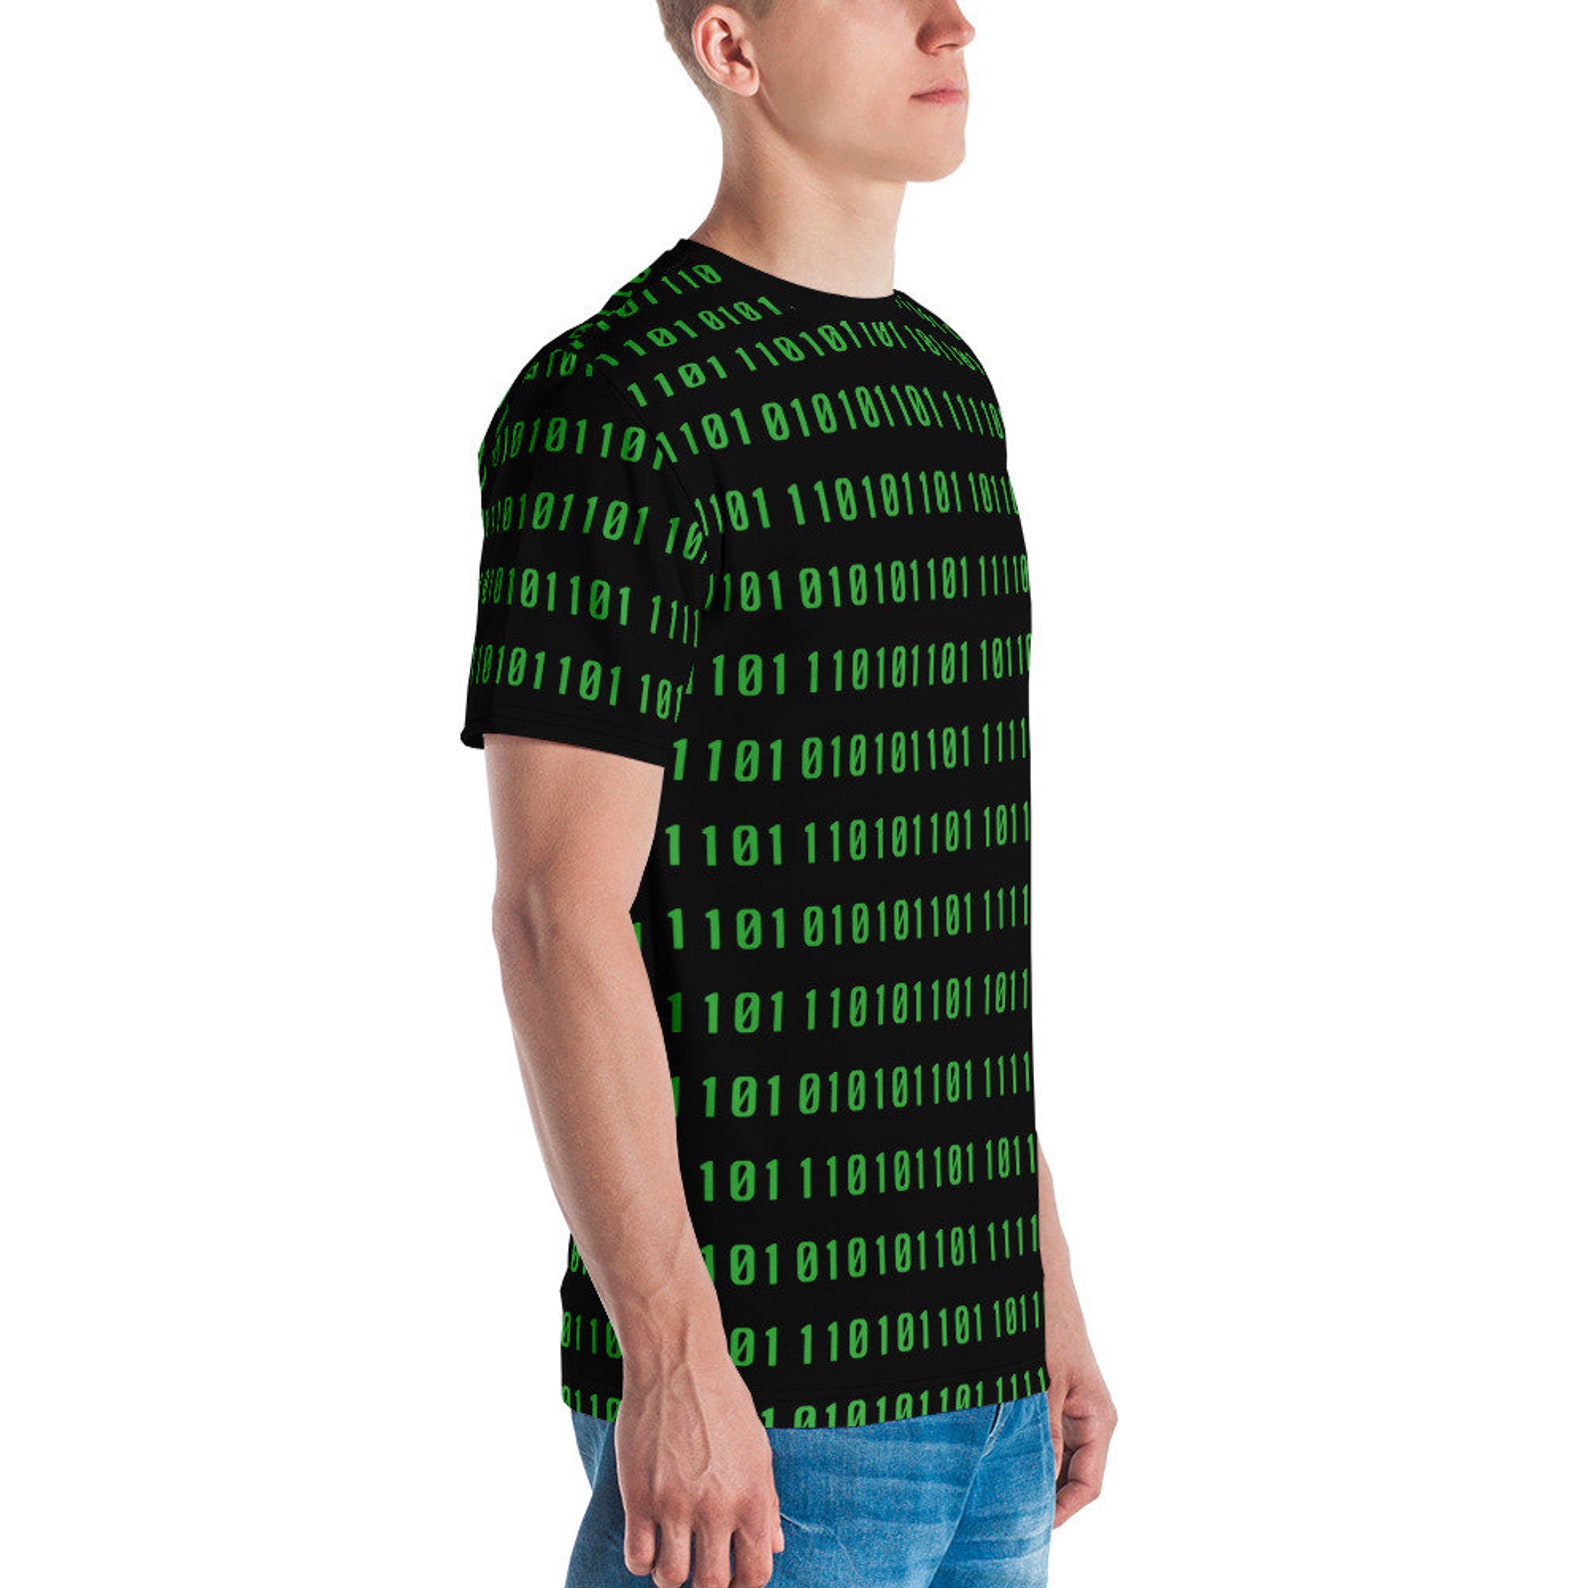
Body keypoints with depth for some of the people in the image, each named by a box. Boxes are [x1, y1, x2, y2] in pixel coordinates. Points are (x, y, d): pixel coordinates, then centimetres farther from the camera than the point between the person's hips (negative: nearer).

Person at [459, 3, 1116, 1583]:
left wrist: (1045, 1280, 17)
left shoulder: (945, 382, 14)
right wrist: (674, 1364, -22)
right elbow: (559, 913, -18)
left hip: (977, 1372, 8)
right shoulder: (611, 403, -13)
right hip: (754, 1391, -8)